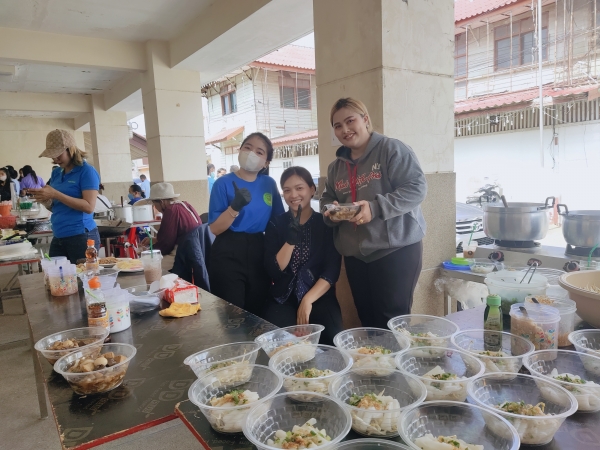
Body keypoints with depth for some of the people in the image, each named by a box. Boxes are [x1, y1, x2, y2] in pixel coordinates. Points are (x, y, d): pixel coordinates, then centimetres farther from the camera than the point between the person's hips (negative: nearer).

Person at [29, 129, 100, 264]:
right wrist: (44, 200, -2)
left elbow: (89, 207, -17)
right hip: (58, 238, 6)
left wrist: (55, 194, -19)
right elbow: (55, 207, 20)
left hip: (81, 237, -6)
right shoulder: (56, 173, 13)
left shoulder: (87, 171, -8)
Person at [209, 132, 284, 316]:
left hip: (259, 252, 4)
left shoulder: (269, 184, 5)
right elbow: (215, 229, -11)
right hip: (229, 254, -4)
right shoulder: (224, 183, -7)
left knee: (258, 312, 13)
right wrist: (236, 206, -25)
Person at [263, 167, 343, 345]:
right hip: (284, 298, 1)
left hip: (319, 296, 0)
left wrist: (308, 300, -17)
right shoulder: (275, 224, 4)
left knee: (333, 339, -26)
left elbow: (332, 270, -5)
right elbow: (273, 271, -5)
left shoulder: (326, 223, 2)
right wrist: (291, 239, -18)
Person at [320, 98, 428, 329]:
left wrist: (376, 207, -26)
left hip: (396, 249, -6)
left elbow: (416, 188, -15)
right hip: (355, 254, 7)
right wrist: (330, 210, -3)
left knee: (391, 320, 1)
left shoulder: (392, 149, -7)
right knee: (366, 318, 15)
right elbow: (327, 198, 21)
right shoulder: (336, 165, 14)